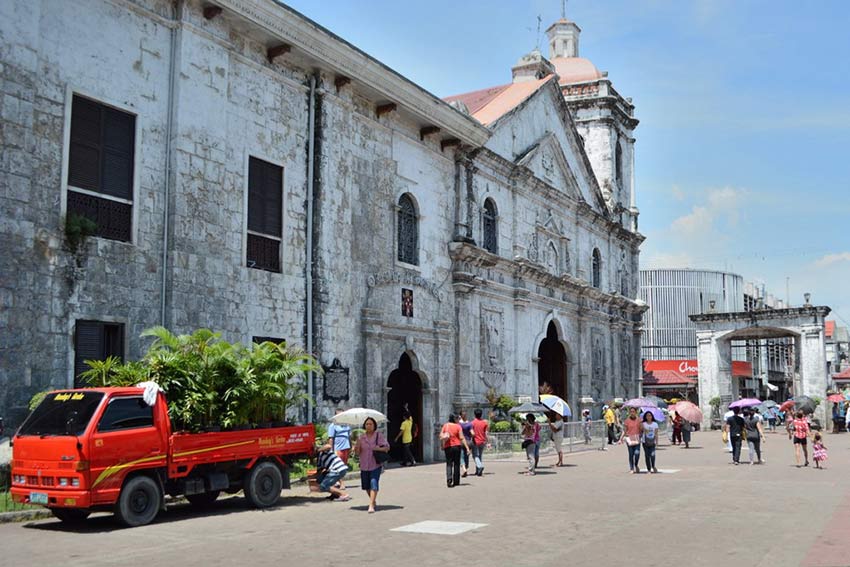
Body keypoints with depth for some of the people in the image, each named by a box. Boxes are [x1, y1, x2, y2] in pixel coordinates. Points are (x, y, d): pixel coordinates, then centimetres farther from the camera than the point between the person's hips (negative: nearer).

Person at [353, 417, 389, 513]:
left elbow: (387, 447, -1)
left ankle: (371, 505, -18)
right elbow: (357, 453, 4)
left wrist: (379, 449, -20)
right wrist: (357, 446, -16)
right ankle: (374, 502, 37)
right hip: (364, 465, 4)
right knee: (366, 486, 12)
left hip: (376, 465, -4)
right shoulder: (361, 437, 3)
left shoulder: (379, 435, -4)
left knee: (373, 483, -17)